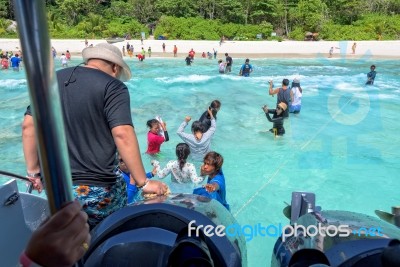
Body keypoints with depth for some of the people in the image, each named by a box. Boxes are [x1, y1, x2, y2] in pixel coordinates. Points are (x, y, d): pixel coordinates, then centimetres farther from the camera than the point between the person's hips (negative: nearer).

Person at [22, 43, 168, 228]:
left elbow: (28, 126, 10)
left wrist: (33, 171, 18)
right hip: (96, 189, -5)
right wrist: (143, 183, -15)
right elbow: (122, 135, -21)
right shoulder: (113, 87, -8)